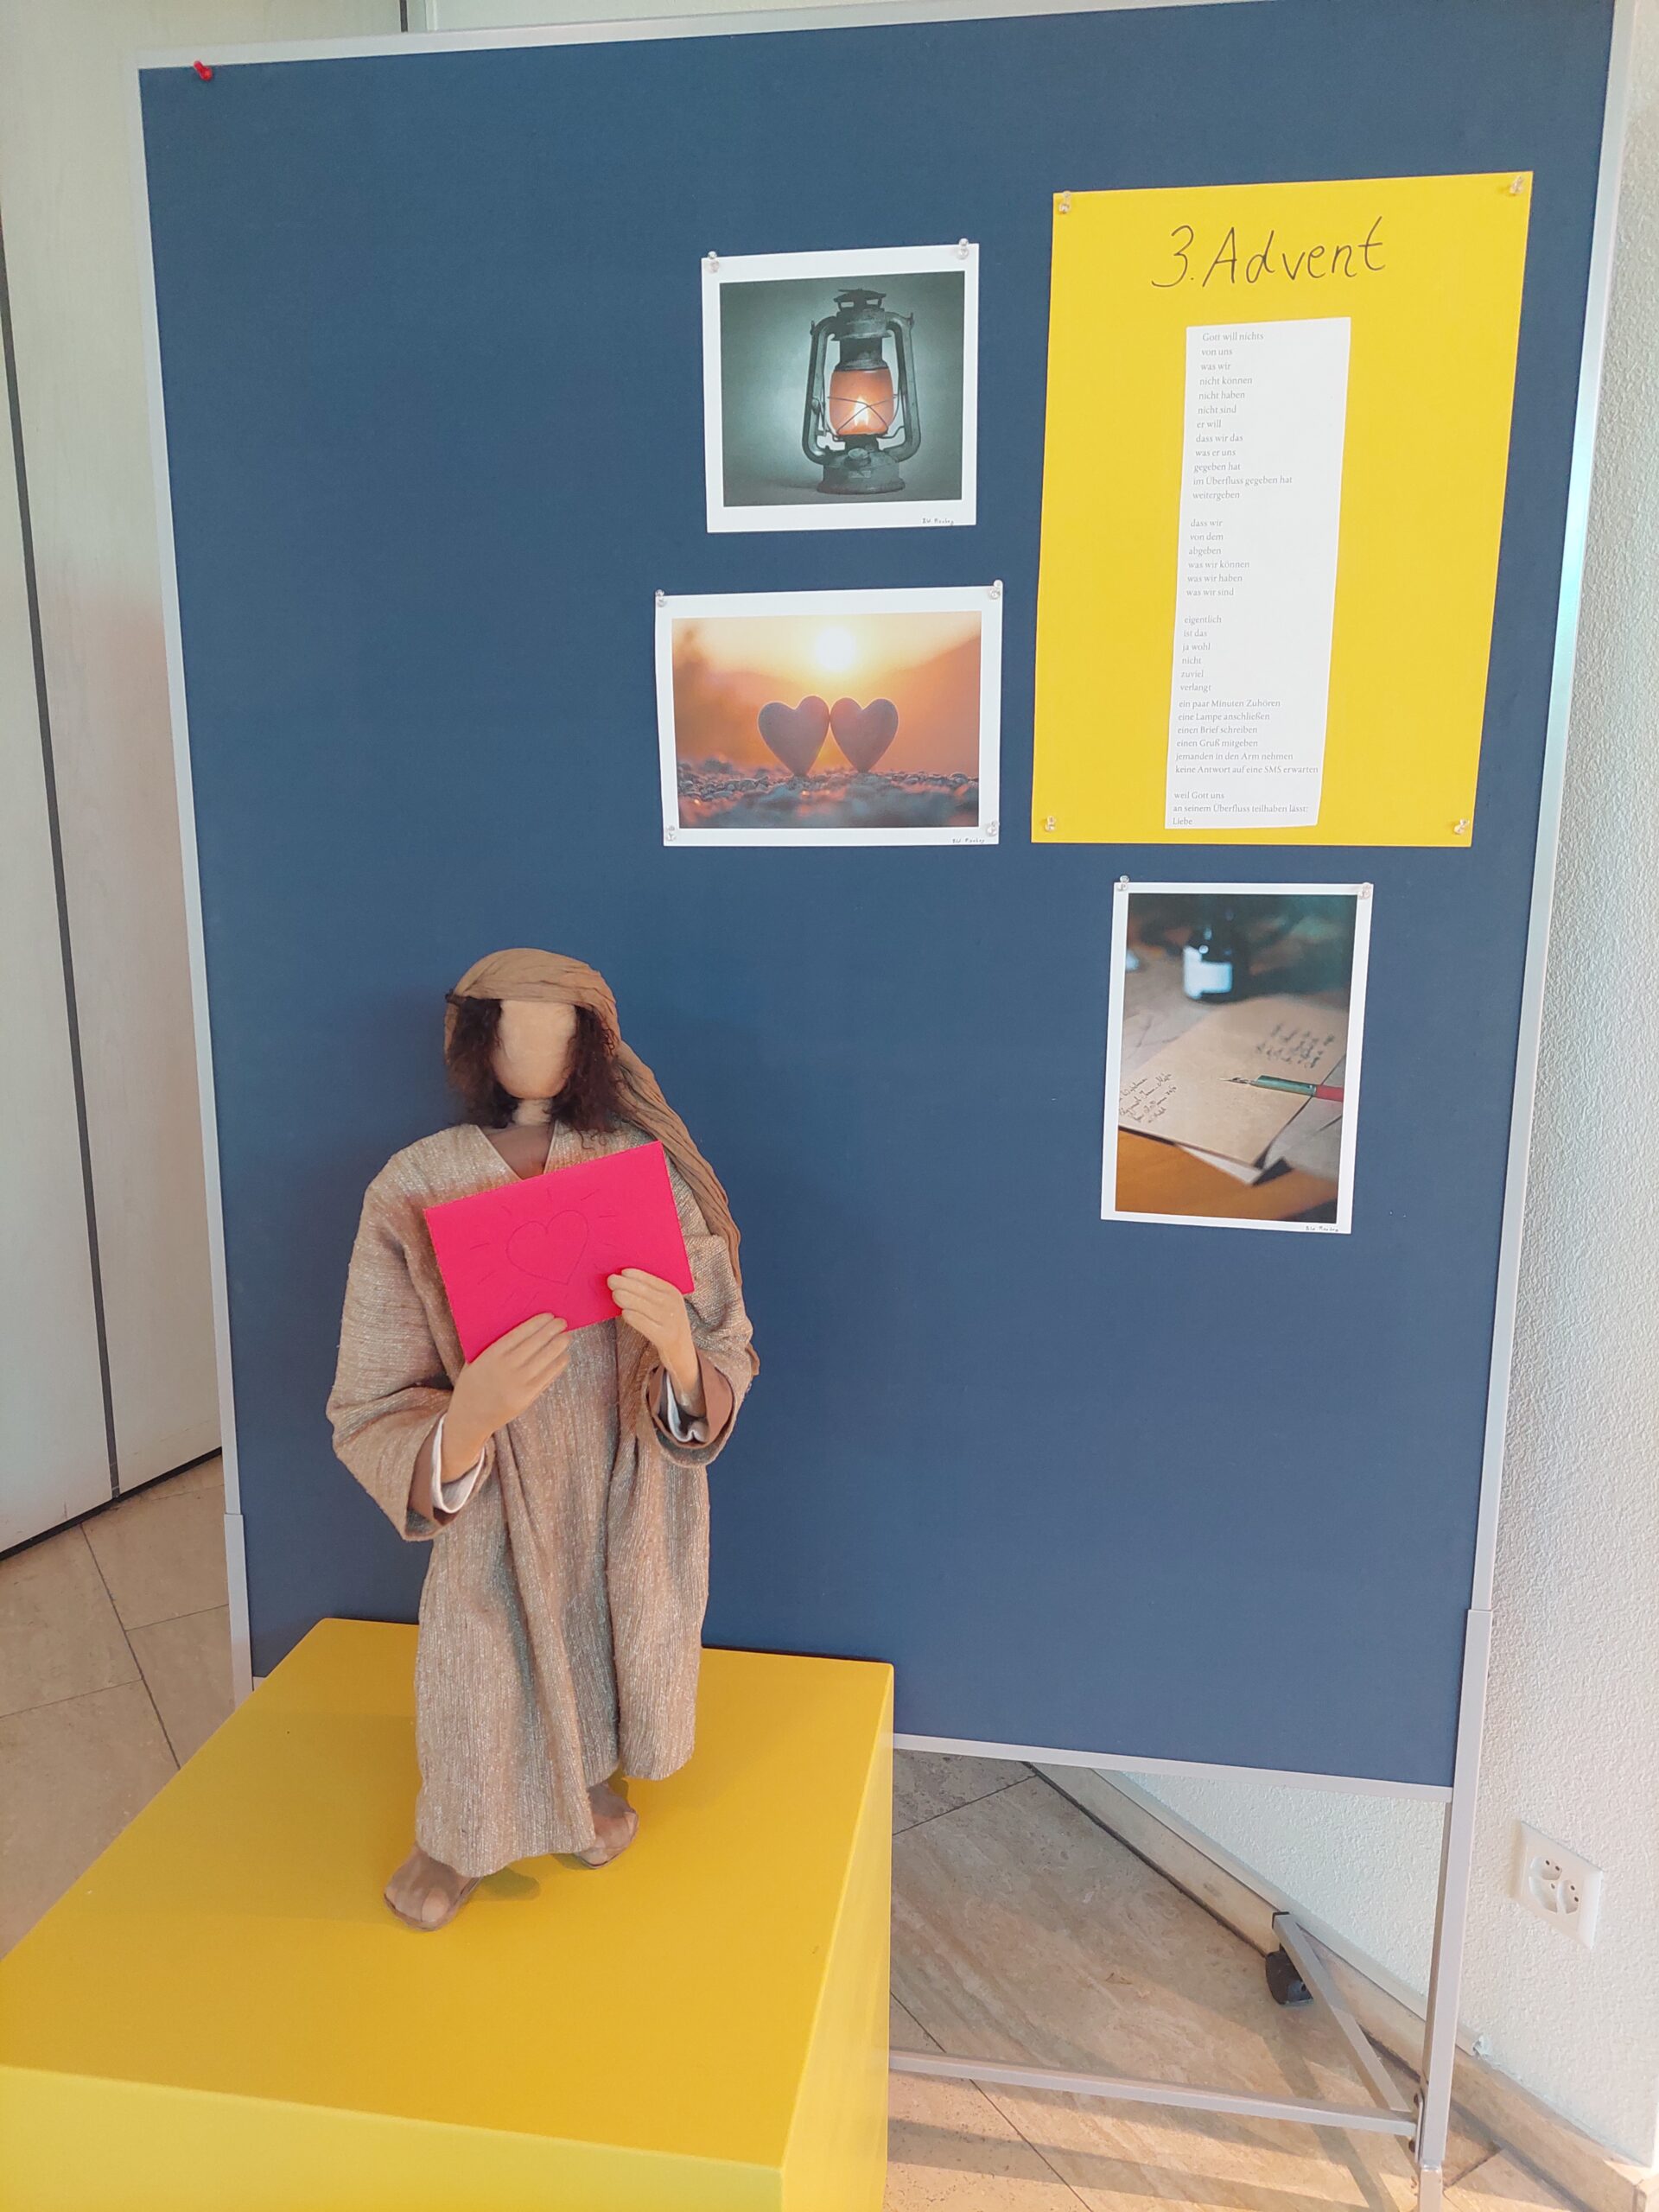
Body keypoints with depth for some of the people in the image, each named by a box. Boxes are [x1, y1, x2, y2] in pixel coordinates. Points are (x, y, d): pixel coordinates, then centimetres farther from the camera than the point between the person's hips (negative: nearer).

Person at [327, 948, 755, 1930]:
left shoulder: (651, 1176, -14)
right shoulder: (414, 1193, -17)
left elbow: (724, 1386, -13)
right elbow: (373, 1427, -18)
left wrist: (682, 1356, -37)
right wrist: (469, 1416, -40)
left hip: (637, 1515, 2)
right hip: (500, 1526, -1)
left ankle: (592, 1774, 51)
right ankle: (460, 1833, 36)